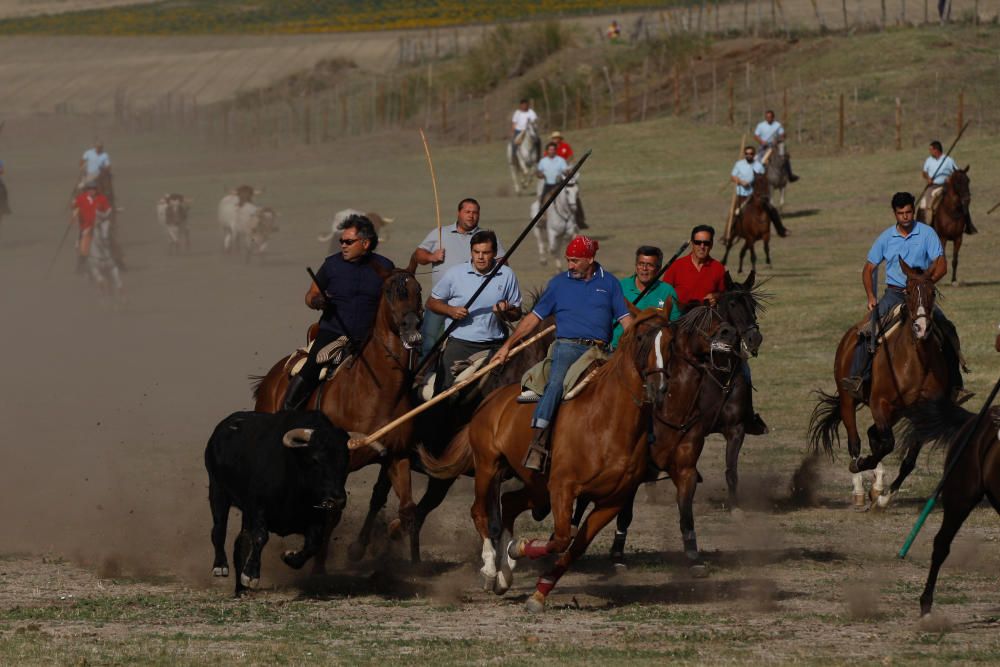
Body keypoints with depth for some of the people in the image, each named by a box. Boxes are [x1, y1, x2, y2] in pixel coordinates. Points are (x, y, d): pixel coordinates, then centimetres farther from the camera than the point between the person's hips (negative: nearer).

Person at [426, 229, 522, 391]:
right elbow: (432, 303, 10)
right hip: (460, 343, -1)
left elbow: (517, 314, 9)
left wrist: (505, 312, -14)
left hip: (493, 346, 1)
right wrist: (451, 310, -10)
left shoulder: (507, 276, 5)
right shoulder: (455, 273, 2)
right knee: (447, 389, -7)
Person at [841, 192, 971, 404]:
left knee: (947, 330, -21)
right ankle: (857, 379, -30)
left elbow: (941, 266, -6)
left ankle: (955, 386, -16)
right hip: (893, 294, 1)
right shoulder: (886, 238, 4)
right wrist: (871, 297, -5)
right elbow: (869, 269, 10)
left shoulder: (927, 234, -1)